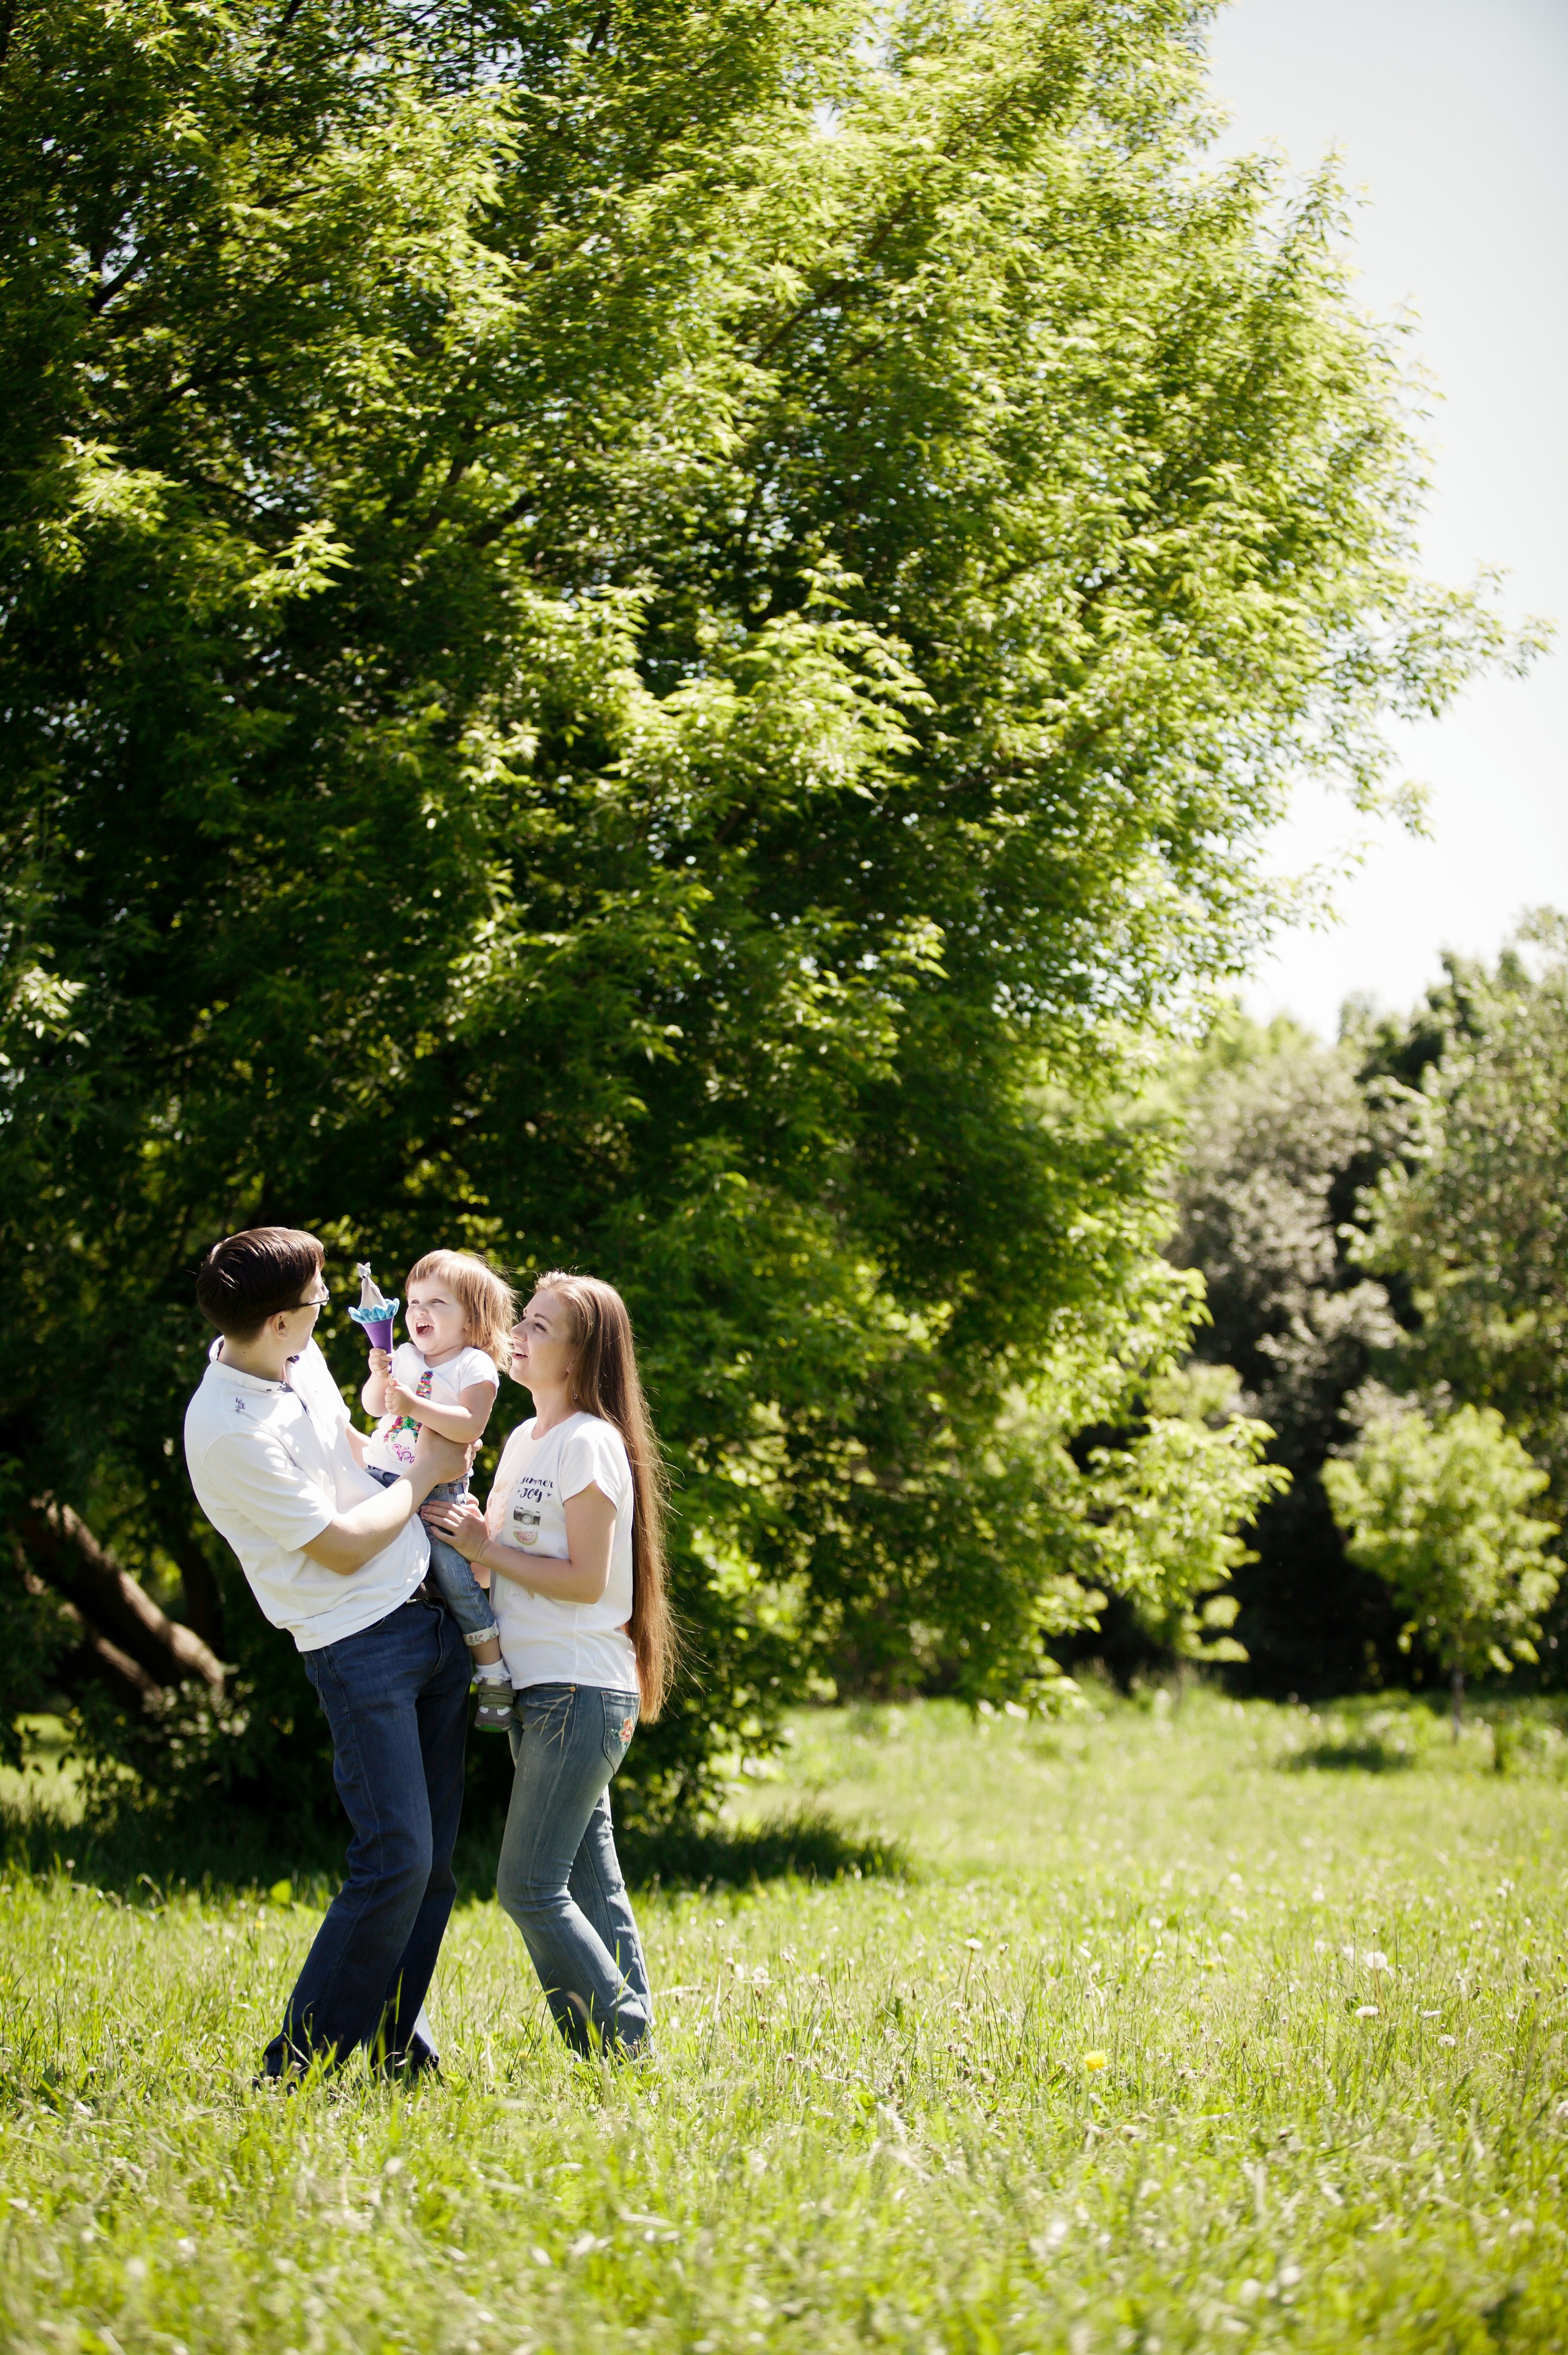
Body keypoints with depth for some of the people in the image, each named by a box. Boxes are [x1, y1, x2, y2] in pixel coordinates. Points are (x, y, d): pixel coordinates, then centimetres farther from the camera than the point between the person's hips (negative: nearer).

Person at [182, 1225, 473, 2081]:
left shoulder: (298, 1358, 4)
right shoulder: (229, 1433, -23)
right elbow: (342, 1548, -17)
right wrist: (422, 1474, -4)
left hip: (428, 1616, 9)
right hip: (359, 1646, -8)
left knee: (430, 1858, 11)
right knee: (396, 1860, -13)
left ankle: (396, 2045, 21)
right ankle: (298, 2067, -3)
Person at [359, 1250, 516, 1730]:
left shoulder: (475, 1366, -5)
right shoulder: (405, 1355, 13)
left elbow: (470, 1425, -18)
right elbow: (373, 1405, 10)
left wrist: (416, 1406, -27)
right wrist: (379, 1375, -10)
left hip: (438, 1488, -6)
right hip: (382, 1475, 6)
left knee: (454, 1578, -12)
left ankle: (495, 1672, -4)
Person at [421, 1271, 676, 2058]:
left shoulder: (589, 1443, -12)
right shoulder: (524, 1439, 15)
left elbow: (586, 1580, -17)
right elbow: (505, 1558, 17)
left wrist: (484, 1550, -15)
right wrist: (471, 1541, -3)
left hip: (581, 1692, -9)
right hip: (537, 1690, 9)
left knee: (529, 1887, -10)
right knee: (590, 1883, 10)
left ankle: (618, 2052, -3)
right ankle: (630, 2042, 14)